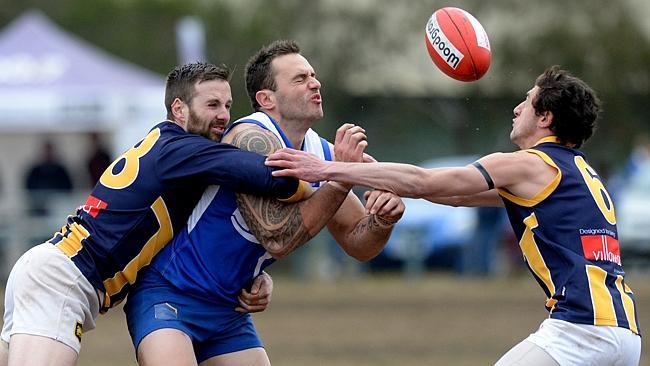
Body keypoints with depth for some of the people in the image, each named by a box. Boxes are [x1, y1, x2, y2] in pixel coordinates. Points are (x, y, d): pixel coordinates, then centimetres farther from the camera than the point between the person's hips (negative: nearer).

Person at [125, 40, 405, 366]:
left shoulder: (322, 153, 4)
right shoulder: (253, 140, -21)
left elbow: (358, 244, 10)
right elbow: (277, 240, -28)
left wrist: (383, 221, -13)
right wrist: (340, 179, -28)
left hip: (228, 309, 9)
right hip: (168, 294, -8)